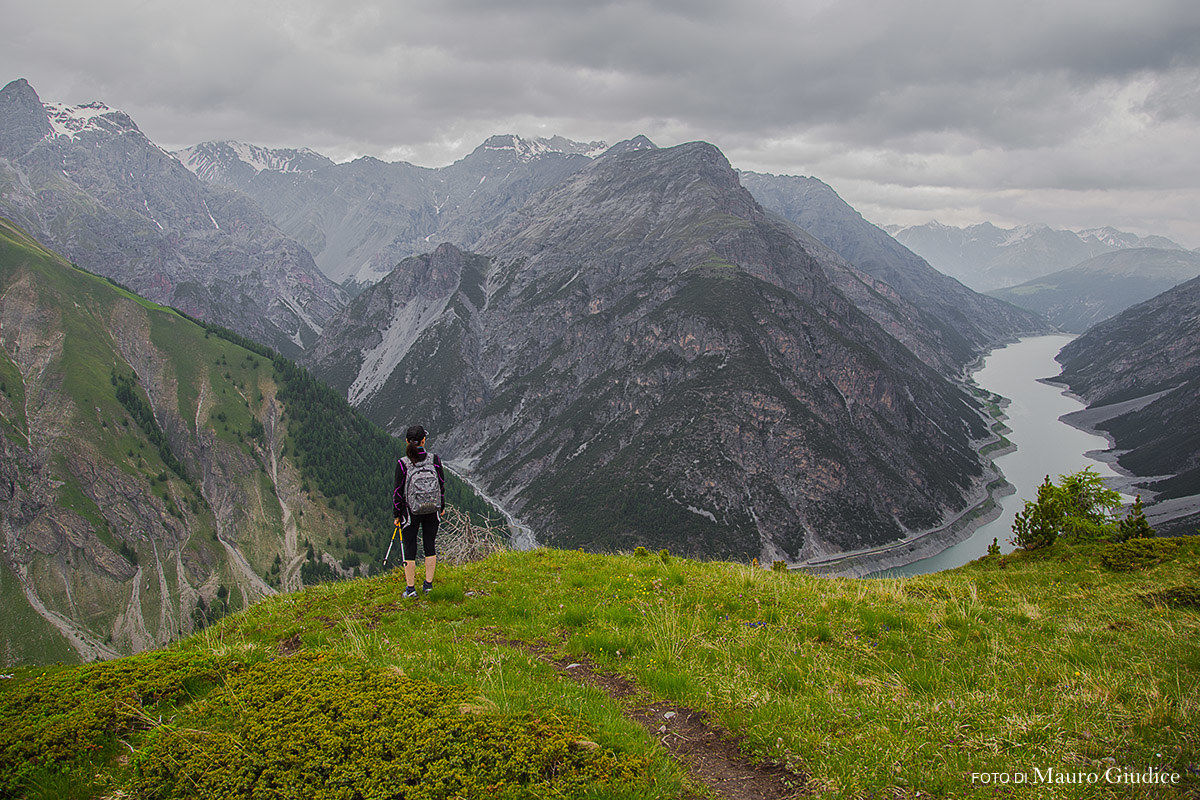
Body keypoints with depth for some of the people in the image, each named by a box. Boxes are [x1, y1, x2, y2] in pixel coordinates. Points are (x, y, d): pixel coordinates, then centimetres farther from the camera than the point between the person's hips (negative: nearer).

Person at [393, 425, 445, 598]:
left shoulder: (402, 463, -14)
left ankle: (410, 588, 13)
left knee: (409, 549, 9)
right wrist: (442, 506, 15)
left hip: (410, 512, -2)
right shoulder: (434, 460, -9)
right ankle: (428, 583, 21)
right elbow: (442, 485, 1)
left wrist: (397, 514, 4)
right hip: (432, 512, 2)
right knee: (429, 546, 16)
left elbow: (398, 491, -8)